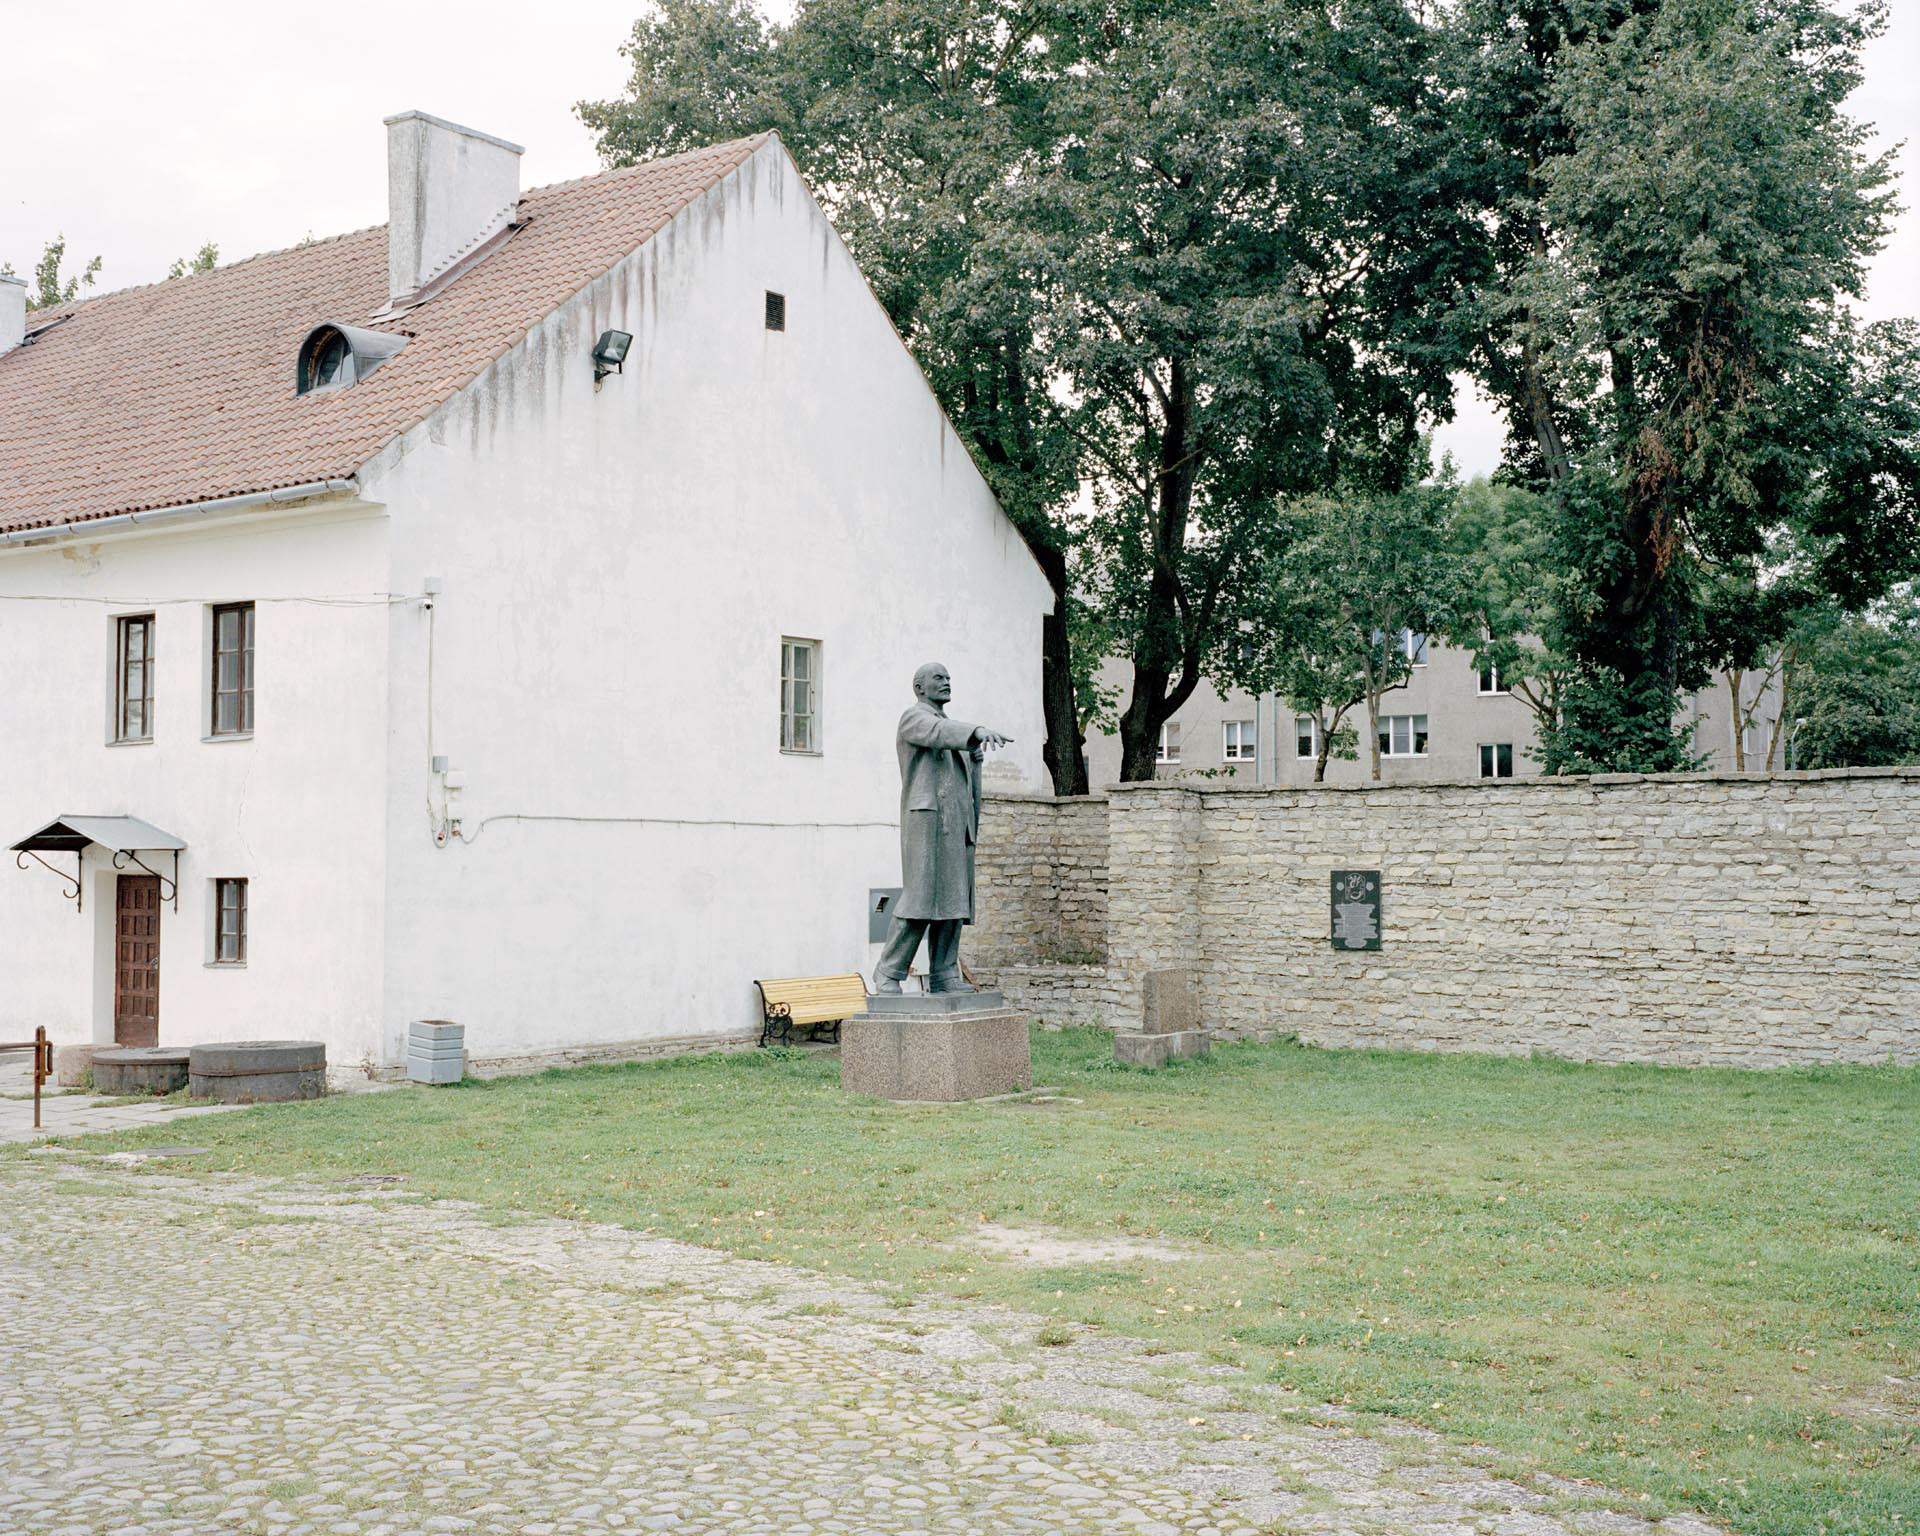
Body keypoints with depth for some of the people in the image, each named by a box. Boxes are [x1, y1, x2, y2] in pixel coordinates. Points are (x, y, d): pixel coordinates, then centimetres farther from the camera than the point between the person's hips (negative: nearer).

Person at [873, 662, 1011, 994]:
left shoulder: (950, 725, 26)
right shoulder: (914, 718, -1)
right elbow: (941, 732, -26)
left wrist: (975, 755, 11)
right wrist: (979, 731, -40)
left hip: (958, 823, 8)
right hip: (927, 817, -8)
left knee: (953, 898, 3)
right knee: (920, 898, -13)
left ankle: (944, 975, 4)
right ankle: (888, 973, -7)